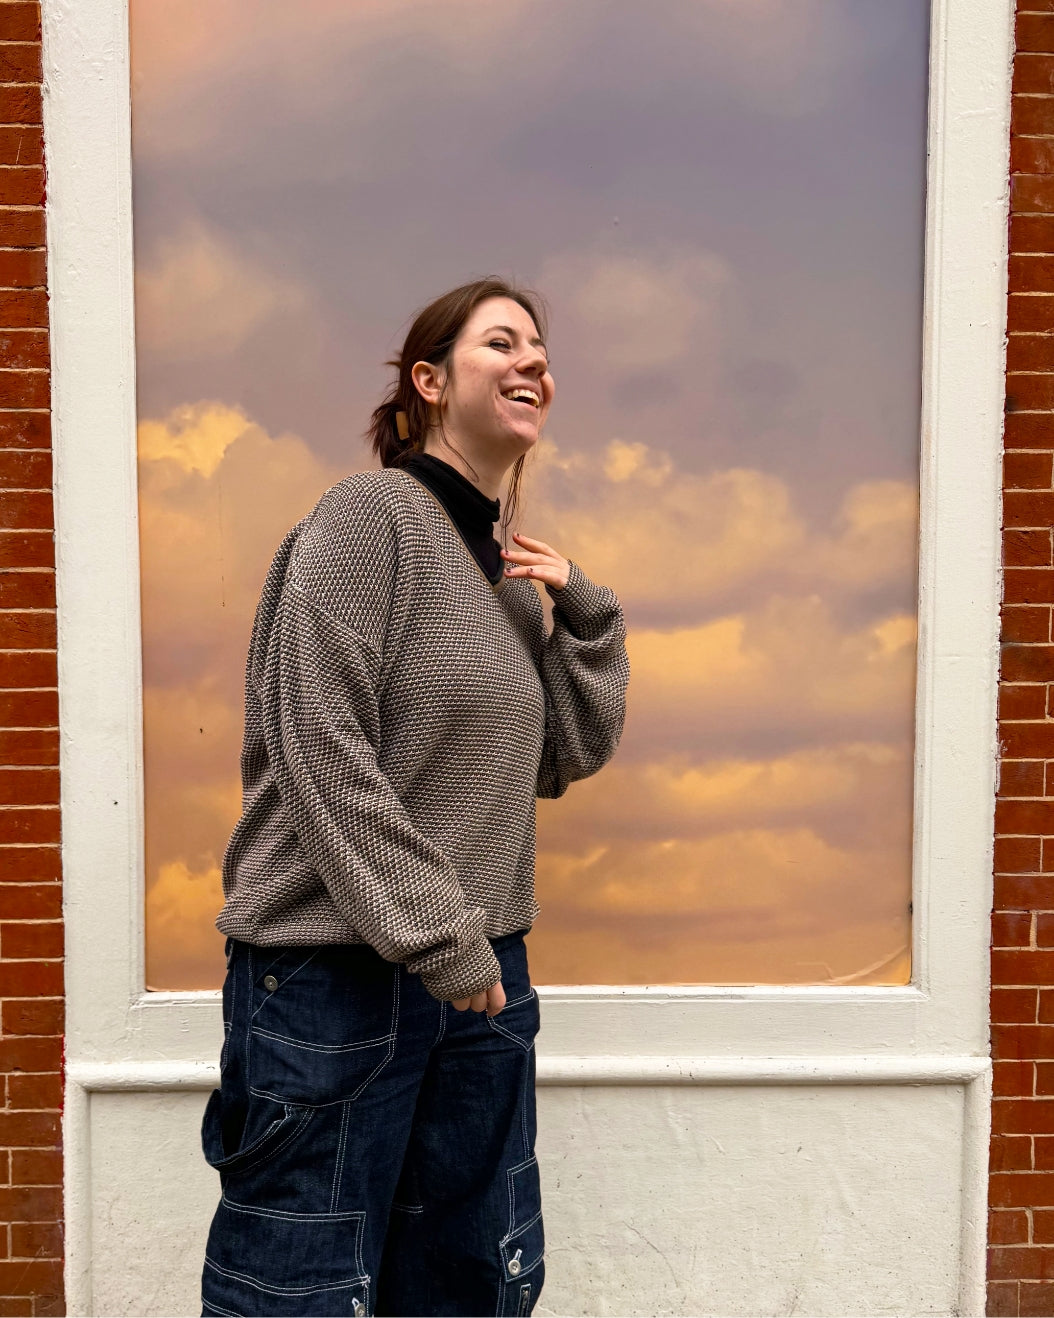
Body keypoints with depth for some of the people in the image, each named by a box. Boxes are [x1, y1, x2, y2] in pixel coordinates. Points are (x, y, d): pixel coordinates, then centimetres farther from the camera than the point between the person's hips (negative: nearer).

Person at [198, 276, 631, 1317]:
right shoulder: (367, 516, -10)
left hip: (479, 973, 8)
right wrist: (437, 935, -16)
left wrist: (583, 611, 3)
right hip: (332, 969, -7)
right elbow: (320, 749, -18)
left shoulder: (508, 570, 13)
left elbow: (564, 758, 15)